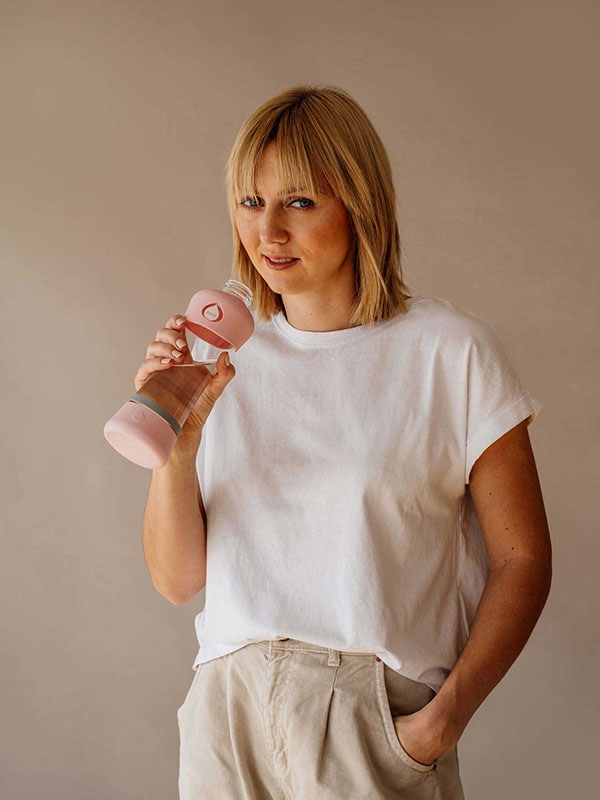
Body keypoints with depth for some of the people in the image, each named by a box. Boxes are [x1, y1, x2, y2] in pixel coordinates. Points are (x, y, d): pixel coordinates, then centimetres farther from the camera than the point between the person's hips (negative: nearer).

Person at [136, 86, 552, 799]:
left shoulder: (449, 352, -6)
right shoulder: (222, 360, 5)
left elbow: (521, 559, -4)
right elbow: (177, 579, 3)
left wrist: (446, 716, -14)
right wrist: (177, 441, -12)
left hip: (379, 714, -3)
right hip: (229, 707, 3)